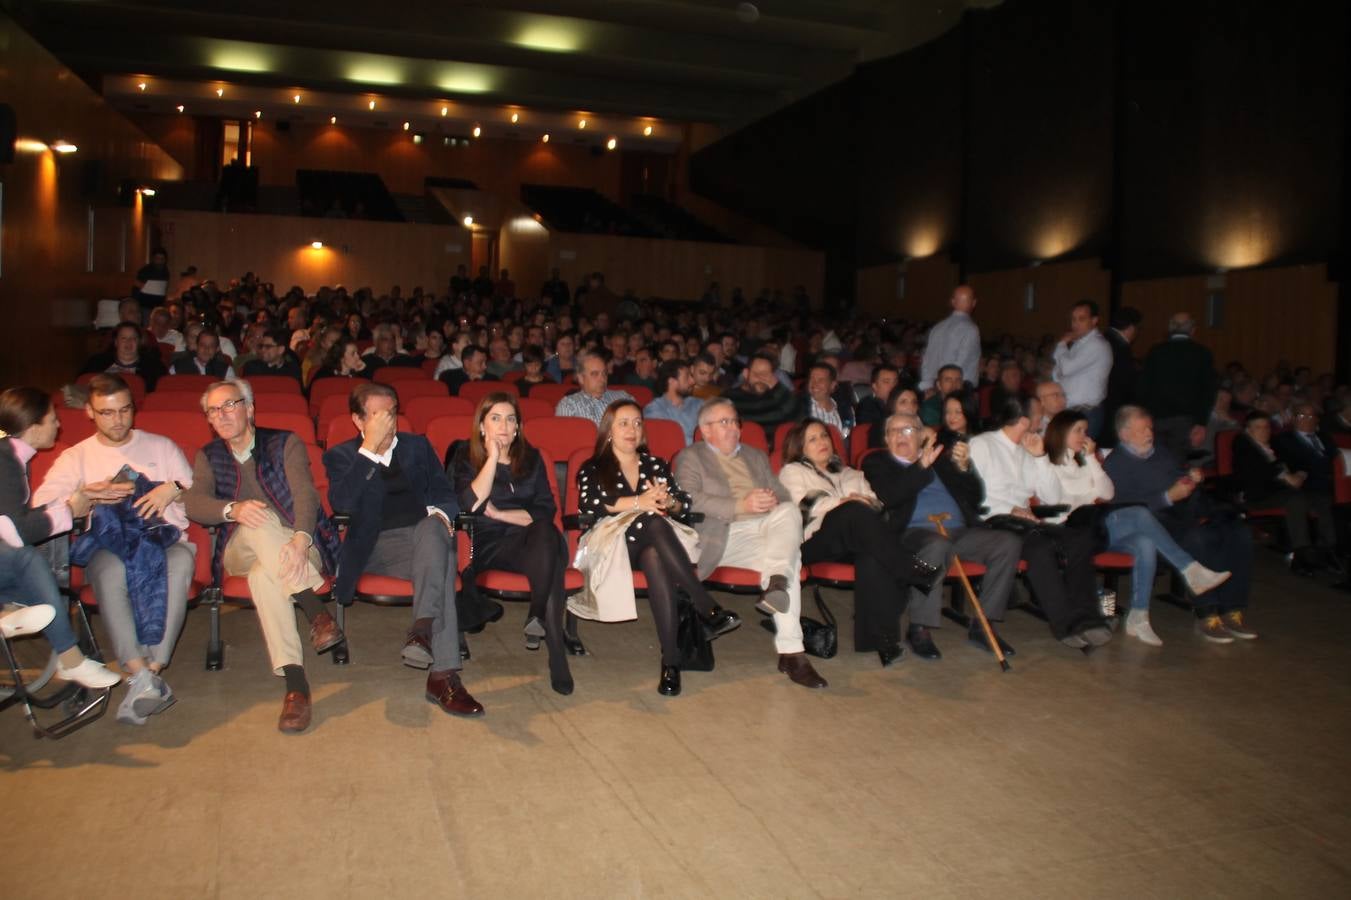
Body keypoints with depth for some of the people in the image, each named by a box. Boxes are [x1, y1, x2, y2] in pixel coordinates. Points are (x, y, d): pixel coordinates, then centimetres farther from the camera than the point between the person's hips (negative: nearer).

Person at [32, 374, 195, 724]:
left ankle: (151, 671, -42)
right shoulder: (76, 457, 17)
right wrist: (88, 496, -13)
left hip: (165, 537, 0)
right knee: (110, 568, -39)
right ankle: (143, 678, -43)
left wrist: (174, 489, -5)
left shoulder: (161, 446, 19)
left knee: (180, 562, -38)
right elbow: (39, 509, 3)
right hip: (108, 543, 0)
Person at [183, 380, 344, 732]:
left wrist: (301, 538, -31)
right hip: (240, 551, 1)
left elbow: (305, 495, -9)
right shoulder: (208, 457, 17)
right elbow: (193, 503, -3)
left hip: (294, 544, -1)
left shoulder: (285, 443, 9)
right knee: (258, 522, -35)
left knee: (264, 576, -36)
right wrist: (233, 510, -27)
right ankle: (315, 609, -45)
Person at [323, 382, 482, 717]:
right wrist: (369, 448, -8)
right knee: (441, 561, -37)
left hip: (423, 535, 3)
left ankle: (424, 630, -51)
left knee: (433, 529, -38)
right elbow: (342, 504, -6)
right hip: (376, 547, -2)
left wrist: (440, 512, -8)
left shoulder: (417, 445, 24)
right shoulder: (341, 456, 15)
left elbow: (445, 492, 17)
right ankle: (444, 673, -45)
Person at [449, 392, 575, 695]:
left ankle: (538, 618, -27)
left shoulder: (531, 458, 17)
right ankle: (556, 654, -32)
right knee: (549, 559, -34)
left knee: (547, 534, -36)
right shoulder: (465, 457, 9)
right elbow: (471, 504, -11)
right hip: (489, 545, -3)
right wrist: (493, 457, -8)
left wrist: (500, 514, -6)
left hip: (528, 537, 3)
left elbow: (547, 510, 6)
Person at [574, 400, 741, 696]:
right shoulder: (592, 469, 15)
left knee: (655, 558, -38)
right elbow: (588, 506, -7)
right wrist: (639, 502, -16)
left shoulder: (656, 464, 25)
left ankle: (671, 660, -44)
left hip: (654, 544, 3)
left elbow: (685, 504, 14)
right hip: (615, 542, -3)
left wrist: (669, 502, -11)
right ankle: (708, 609, -39)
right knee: (654, 524, -37)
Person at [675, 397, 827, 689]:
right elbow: (691, 500, -7)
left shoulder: (756, 456, 30)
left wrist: (773, 500, -6)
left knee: (789, 511, -31)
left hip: (768, 526, 5)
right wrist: (741, 505, -18)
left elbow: (783, 496, 22)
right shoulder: (690, 457, 12)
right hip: (725, 536, -5)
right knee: (790, 556, -31)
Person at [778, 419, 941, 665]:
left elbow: (876, 502, 20)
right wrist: (840, 504, -13)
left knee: (872, 558, -35)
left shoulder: (849, 474, 36)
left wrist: (866, 502, -5)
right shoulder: (793, 471, 23)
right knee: (854, 512, -35)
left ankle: (884, 637, -42)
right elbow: (801, 504, 2)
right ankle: (913, 571, -33)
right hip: (816, 542, -3)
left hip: (854, 541, 3)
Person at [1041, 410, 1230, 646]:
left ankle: (1138, 618, -26)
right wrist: (1087, 500, 2)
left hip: (1095, 528, 7)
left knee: (1146, 544, -25)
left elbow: (1108, 493, 16)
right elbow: (1054, 504, -6)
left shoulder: (1083, 463, 28)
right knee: (1139, 515, -26)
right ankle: (1190, 570, -26)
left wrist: (1091, 459, 10)